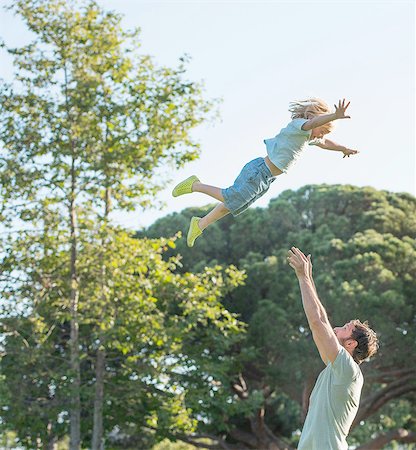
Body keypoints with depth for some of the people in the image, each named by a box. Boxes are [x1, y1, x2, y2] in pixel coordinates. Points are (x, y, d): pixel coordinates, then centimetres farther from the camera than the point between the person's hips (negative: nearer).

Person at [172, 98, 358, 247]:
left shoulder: (307, 137, 16)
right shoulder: (297, 125, -12)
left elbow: (324, 142, 36)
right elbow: (313, 122, -35)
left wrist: (344, 149, 43)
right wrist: (335, 116, -48)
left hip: (265, 180, 10)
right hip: (259, 172, -10)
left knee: (233, 204, 18)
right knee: (231, 198, -9)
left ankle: (200, 224, 31)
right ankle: (195, 185, 6)